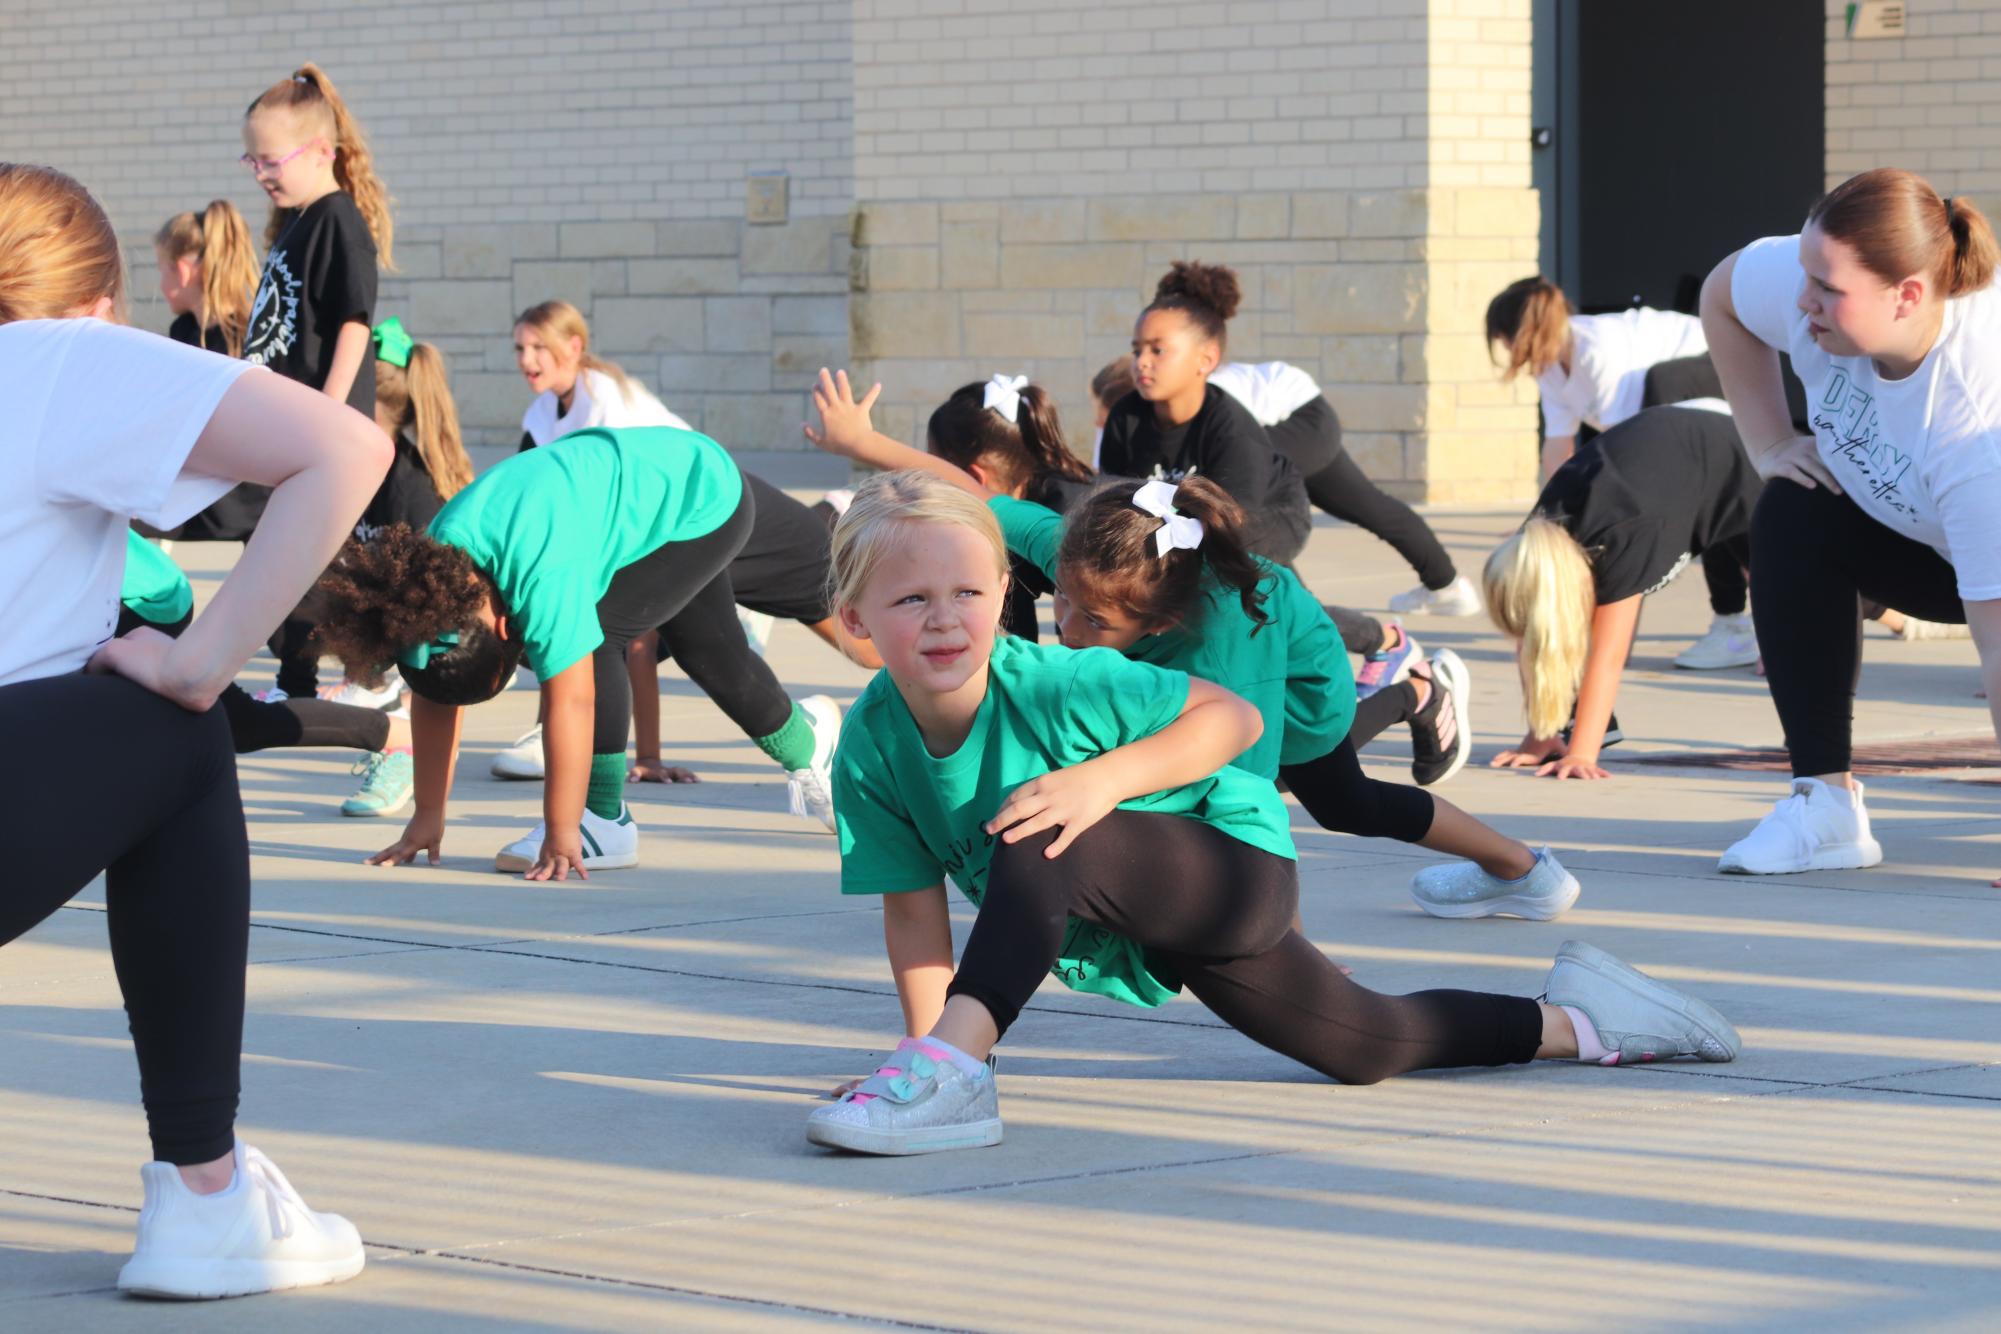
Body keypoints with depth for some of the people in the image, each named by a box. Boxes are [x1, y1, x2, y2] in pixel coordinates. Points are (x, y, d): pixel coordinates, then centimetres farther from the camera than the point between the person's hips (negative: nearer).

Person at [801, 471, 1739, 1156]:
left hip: (1238, 860, -7)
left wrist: (1104, 779, -36)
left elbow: (1235, 716, -24)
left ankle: (955, 1070, -39)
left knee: (1044, 834, -36)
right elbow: (915, 910, -7)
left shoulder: (1051, 684, -30)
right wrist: (922, 1036, -16)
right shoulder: (870, 747, -14)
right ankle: (1574, 1022, 43)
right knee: (1368, 1048, 21)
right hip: (1142, 937, 7)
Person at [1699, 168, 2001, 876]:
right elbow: (1721, 294, 0)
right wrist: (1770, 445, -7)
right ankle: (1826, 804, -17)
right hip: (1909, 533, 6)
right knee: (1794, 515, -19)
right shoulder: (1809, 275, -27)